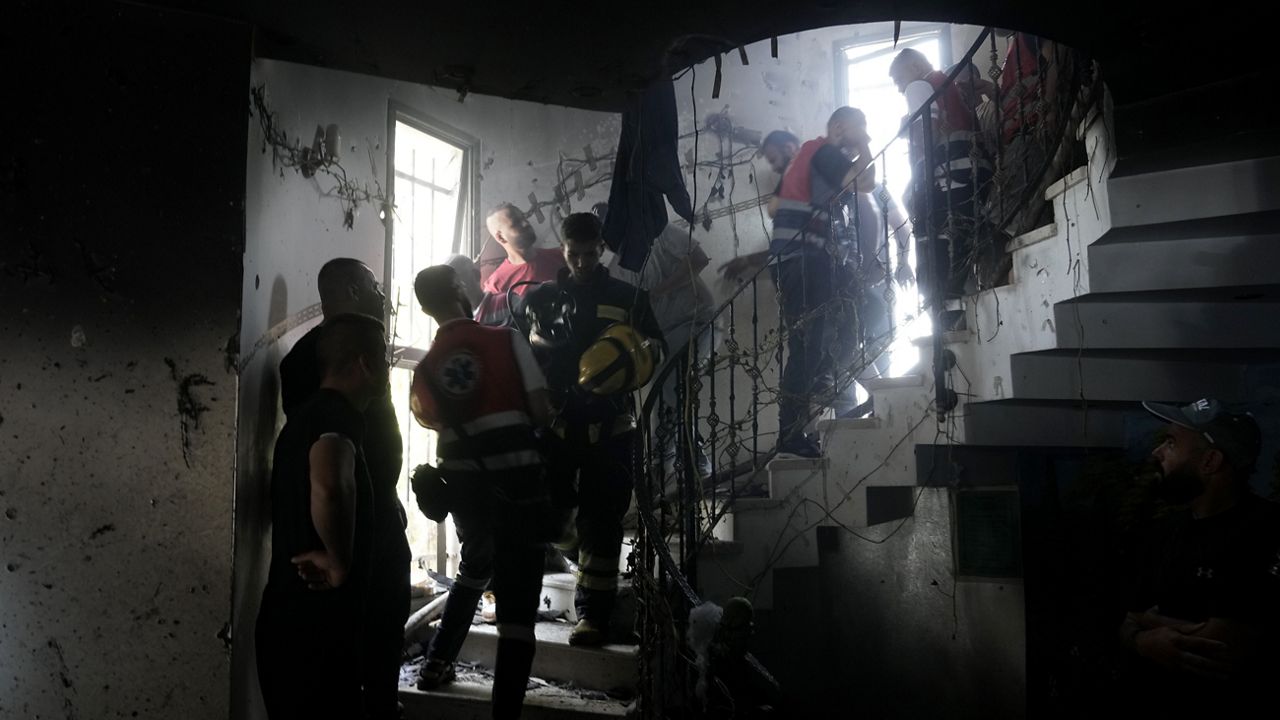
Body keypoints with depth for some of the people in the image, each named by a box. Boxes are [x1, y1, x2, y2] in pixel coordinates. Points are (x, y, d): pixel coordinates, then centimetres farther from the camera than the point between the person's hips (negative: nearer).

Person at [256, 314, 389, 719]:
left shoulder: (308, 414, 15)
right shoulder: (338, 414, -16)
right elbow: (328, 487, -38)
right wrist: (340, 563, -24)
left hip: (293, 617, 10)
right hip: (315, 623, -10)